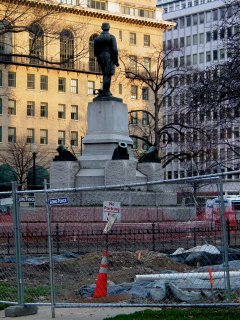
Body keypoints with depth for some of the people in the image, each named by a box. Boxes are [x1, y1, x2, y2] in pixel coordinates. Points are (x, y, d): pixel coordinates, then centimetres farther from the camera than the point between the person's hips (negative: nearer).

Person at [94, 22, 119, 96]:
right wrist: (116, 60, -6)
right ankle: (105, 92, -8)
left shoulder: (97, 38, 9)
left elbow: (95, 51, 10)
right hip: (109, 58, -5)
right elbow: (114, 50, -10)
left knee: (106, 75, 16)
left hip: (100, 58, 5)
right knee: (107, 75, -5)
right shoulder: (111, 37, -4)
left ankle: (106, 90, 9)